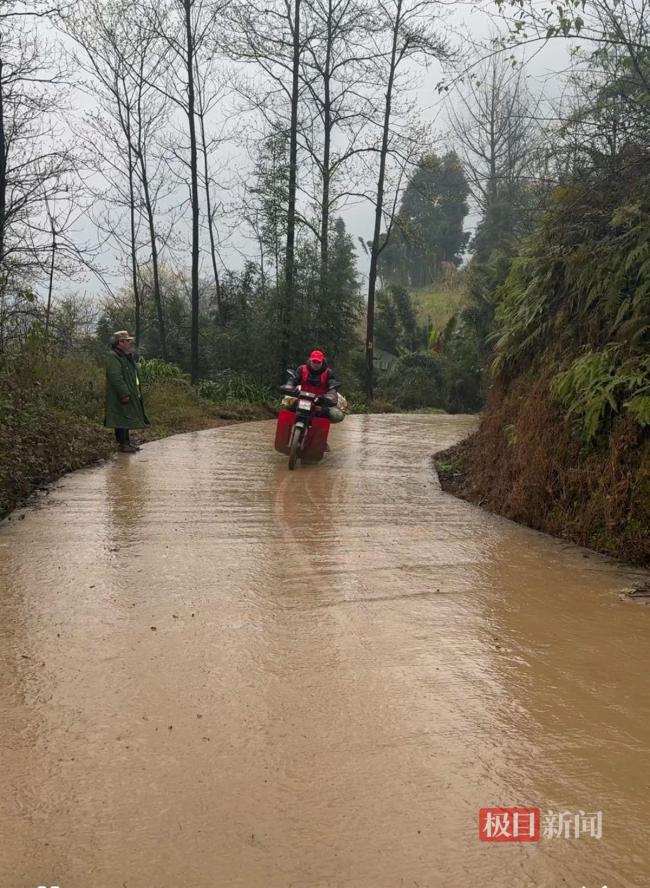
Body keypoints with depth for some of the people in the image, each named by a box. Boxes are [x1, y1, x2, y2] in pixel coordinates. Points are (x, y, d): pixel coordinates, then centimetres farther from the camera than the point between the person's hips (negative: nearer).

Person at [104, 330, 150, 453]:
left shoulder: (127, 356, 17)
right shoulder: (113, 357, -15)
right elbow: (116, 377, -23)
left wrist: (137, 392, 19)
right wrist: (124, 393, -26)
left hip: (130, 395, 10)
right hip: (119, 397, -10)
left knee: (127, 419, 14)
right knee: (121, 419, -5)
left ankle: (127, 442, 21)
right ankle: (122, 444, 0)